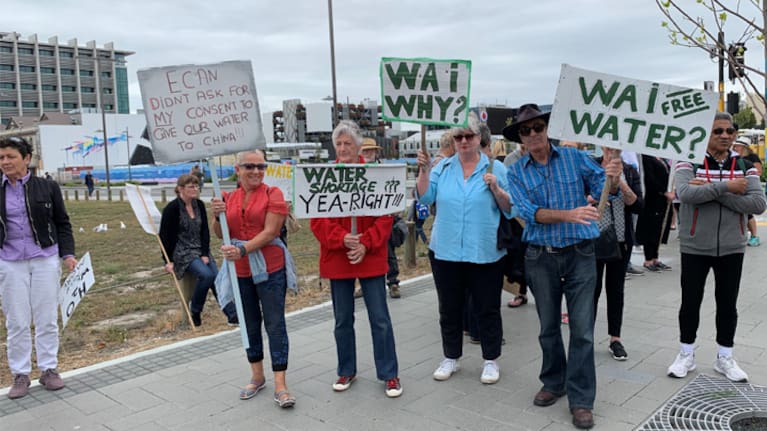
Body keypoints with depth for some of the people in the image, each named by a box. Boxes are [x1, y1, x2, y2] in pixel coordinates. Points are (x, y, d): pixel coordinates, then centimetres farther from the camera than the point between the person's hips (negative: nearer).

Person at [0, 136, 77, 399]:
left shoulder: (47, 188, 0)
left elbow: (62, 224, 4)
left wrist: (68, 254, -5)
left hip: (45, 260, -1)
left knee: (47, 319, 6)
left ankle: (49, 369, 19)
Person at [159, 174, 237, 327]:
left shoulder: (199, 205, 6)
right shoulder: (172, 208, -9)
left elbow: (205, 231, 6)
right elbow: (165, 235, -6)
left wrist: (205, 254, -5)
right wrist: (168, 260, -8)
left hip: (200, 250, 5)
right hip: (181, 252, -5)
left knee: (217, 277, -11)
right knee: (206, 275, -26)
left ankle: (233, 315, -10)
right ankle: (194, 311, -5)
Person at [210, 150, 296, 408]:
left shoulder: (273, 194, -6)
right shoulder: (229, 198, 8)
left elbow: (270, 232, -15)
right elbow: (221, 234, 8)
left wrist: (243, 249, -25)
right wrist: (217, 216, -12)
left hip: (270, 269, -4)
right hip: (240, 271, 5)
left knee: (275, 324, -2)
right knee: (249, 324, 15)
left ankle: (280, 386, 3)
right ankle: (257, 376, 32)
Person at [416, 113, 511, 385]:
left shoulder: (496, 168, 0)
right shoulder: (443, 167, 6)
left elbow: (510, 209, -1)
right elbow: (425, 198, -2)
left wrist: (496, 189, -17)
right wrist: (424, 170, -12)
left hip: (485, 253, -2)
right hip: (445, 251, 2)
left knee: (487, 309, 8)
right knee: (449, 309, 14)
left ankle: (491, 361, 25)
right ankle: (451, 358, 30)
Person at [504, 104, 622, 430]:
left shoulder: (575, 157, -1)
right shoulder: (516, 173, -1)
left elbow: (603, 189, -8)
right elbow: (530, 213, -15)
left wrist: (613, 179, -31)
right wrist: (569, 214, -30)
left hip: (580, 254, -1)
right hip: (540, 257, 1)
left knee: (582, 330, 1)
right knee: (548, 327, 15)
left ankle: (581, 400, 12)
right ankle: (553, 383, 34)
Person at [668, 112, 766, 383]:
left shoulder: (745, 166, 2)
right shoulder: (689, 163, -7)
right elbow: (686, 194, -26)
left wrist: (710, 189, -21)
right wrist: (725, 186, -25)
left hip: (732, 248, 3)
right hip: (695, 248, -2)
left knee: (727, 304, 11)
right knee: (690, 302, 7)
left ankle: (724, 358, 27)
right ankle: (686, 355, 24)